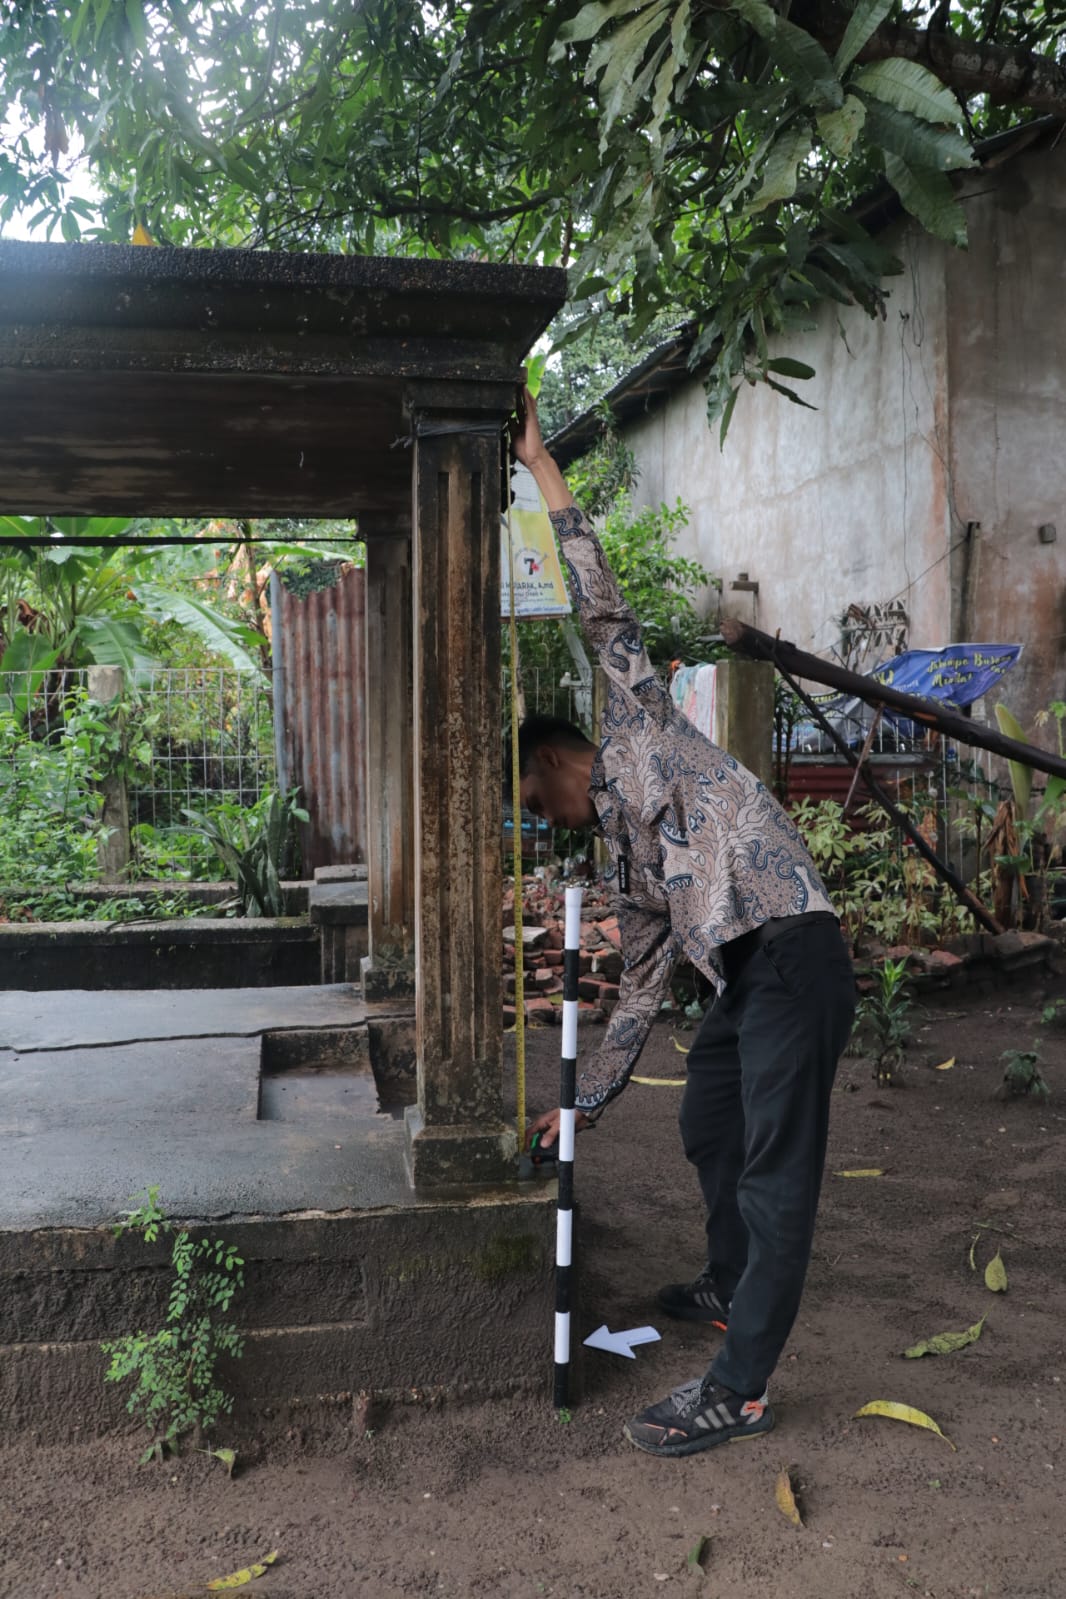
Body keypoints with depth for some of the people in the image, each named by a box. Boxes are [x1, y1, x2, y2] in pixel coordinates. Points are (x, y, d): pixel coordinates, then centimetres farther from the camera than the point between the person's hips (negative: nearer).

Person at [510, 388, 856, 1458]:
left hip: (791, 957, -10)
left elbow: (601, 609, -2)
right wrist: (583, 1101, 27)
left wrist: (541, 469, 1)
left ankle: (739, 1391, 4)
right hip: (741, 981, 10)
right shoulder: (621, 850, 24)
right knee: (707, 1132, 25)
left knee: (774, 1179, -3)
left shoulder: (641, 727, 7)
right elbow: (641, 988, 25)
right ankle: (731, 1289, 48)